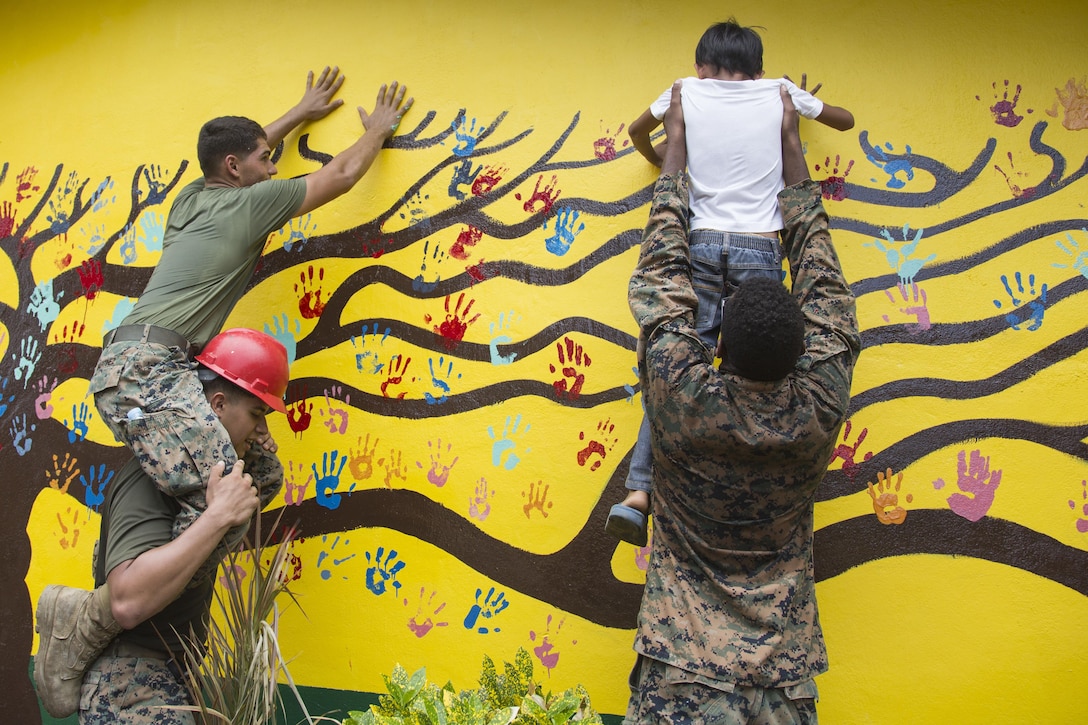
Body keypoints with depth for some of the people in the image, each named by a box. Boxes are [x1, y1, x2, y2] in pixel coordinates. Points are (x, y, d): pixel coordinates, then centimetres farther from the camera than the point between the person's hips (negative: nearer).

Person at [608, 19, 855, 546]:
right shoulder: (779, 91, 12)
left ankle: (638, 493, -9)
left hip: (700, 243, 1)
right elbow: (846, 120, 30)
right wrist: (802, 102, 46)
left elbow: (637, 131, 32)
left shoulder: (687, 90, 12)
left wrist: (660, 162, 50)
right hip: (758, 248, 0)